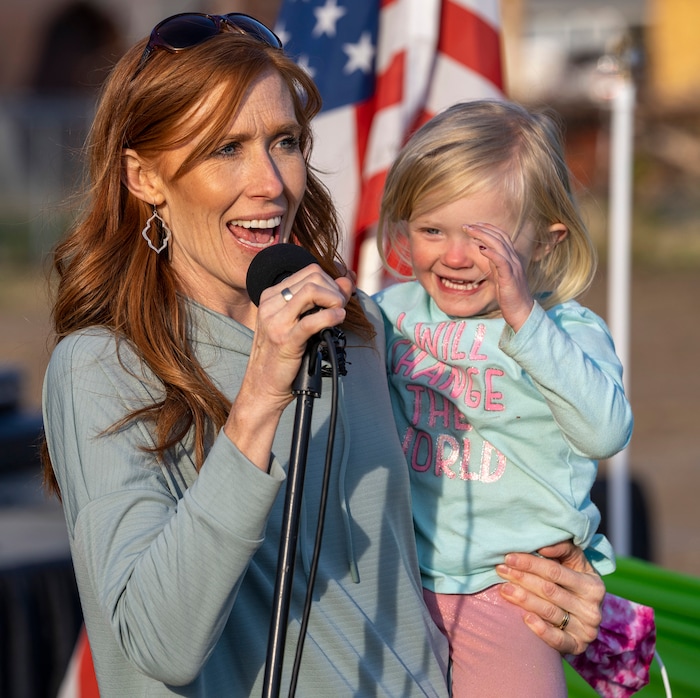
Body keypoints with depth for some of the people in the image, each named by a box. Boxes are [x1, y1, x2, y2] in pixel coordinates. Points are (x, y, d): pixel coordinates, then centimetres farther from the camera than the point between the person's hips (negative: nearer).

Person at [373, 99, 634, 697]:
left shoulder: (569, 331, -10)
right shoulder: (391, 313, 3)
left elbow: (606, 432, -26)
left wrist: (523, 318, -29)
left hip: (508, 586, -4)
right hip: (404, 576, 4)